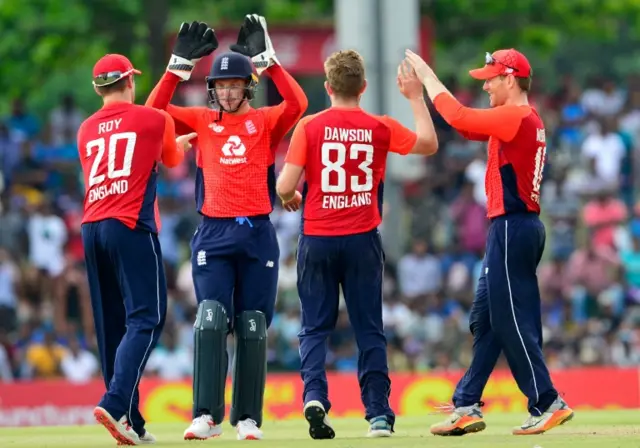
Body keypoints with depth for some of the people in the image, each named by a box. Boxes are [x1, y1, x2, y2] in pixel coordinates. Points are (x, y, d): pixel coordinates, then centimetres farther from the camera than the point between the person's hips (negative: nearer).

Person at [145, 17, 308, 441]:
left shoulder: (265, 121, 6)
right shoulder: (202, 121, 10)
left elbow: (297, 104, -13)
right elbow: (154, 109, -1)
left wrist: (267, 59, -16)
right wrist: (179, 64, -7)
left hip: (258, 234, 0)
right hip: (213, 235, 0)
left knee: (253, 328, 3)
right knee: (210, 322, -11)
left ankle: (248, 417, 9)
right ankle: (207, 415, -13)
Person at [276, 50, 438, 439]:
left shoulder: (310, 127, -5)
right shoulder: (381, 128, -1)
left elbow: (285, 187, -8)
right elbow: (429, 144, 15)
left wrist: (289, 198, 14)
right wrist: (416, 97, 20)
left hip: (317, 241, -1)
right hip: (363, 242, 1)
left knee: (316, 327, 7)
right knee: (369, 329, 8)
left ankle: (314, 394, -16)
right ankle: (379, 414, 5)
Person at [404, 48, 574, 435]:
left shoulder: (517, 117, -14)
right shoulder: (528, 120, 16)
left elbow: (459, 116, -16)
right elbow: (467, 125, 19)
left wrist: (427, 76, -4)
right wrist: (427, 85, 14)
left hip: (512, 227, -10)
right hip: (525, 227, 10)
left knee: (512, 321, -8)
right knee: (485, 319, 13)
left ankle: (548, 404, -7)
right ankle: (467, 407, 16)